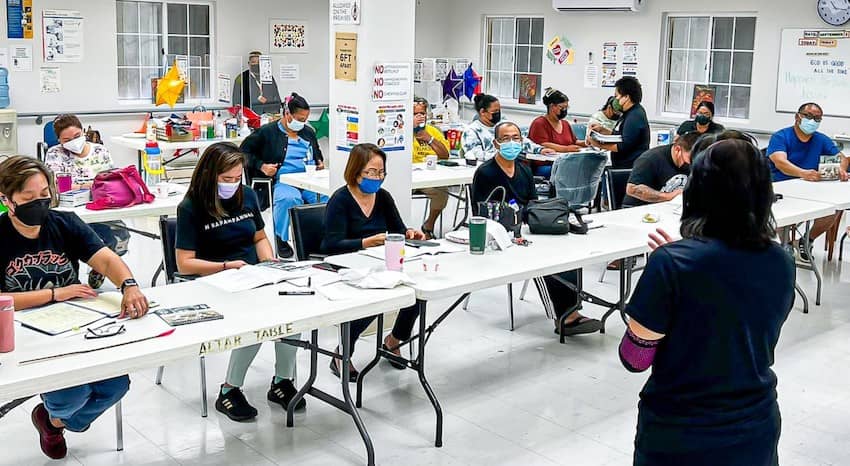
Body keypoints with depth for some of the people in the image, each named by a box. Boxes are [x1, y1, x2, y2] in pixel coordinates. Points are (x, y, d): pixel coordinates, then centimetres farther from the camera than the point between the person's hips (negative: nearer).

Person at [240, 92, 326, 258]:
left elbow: (318, 156, 37)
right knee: (289, 198, -40)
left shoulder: (308, 132, 22)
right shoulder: (266, 132, 6)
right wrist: (261, 166, -7)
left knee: (326, 197, -30)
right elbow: (244, 151, 7)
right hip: (281, 181, -4)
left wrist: (320, 165, 14)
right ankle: (281, 238, -18)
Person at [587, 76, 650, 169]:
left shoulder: (635, 117, -17)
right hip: (622, 166, 10)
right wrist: (602, 130, 10)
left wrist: (600, 145, -20)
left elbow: (624, 146, -22)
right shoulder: (629, 113, 17)